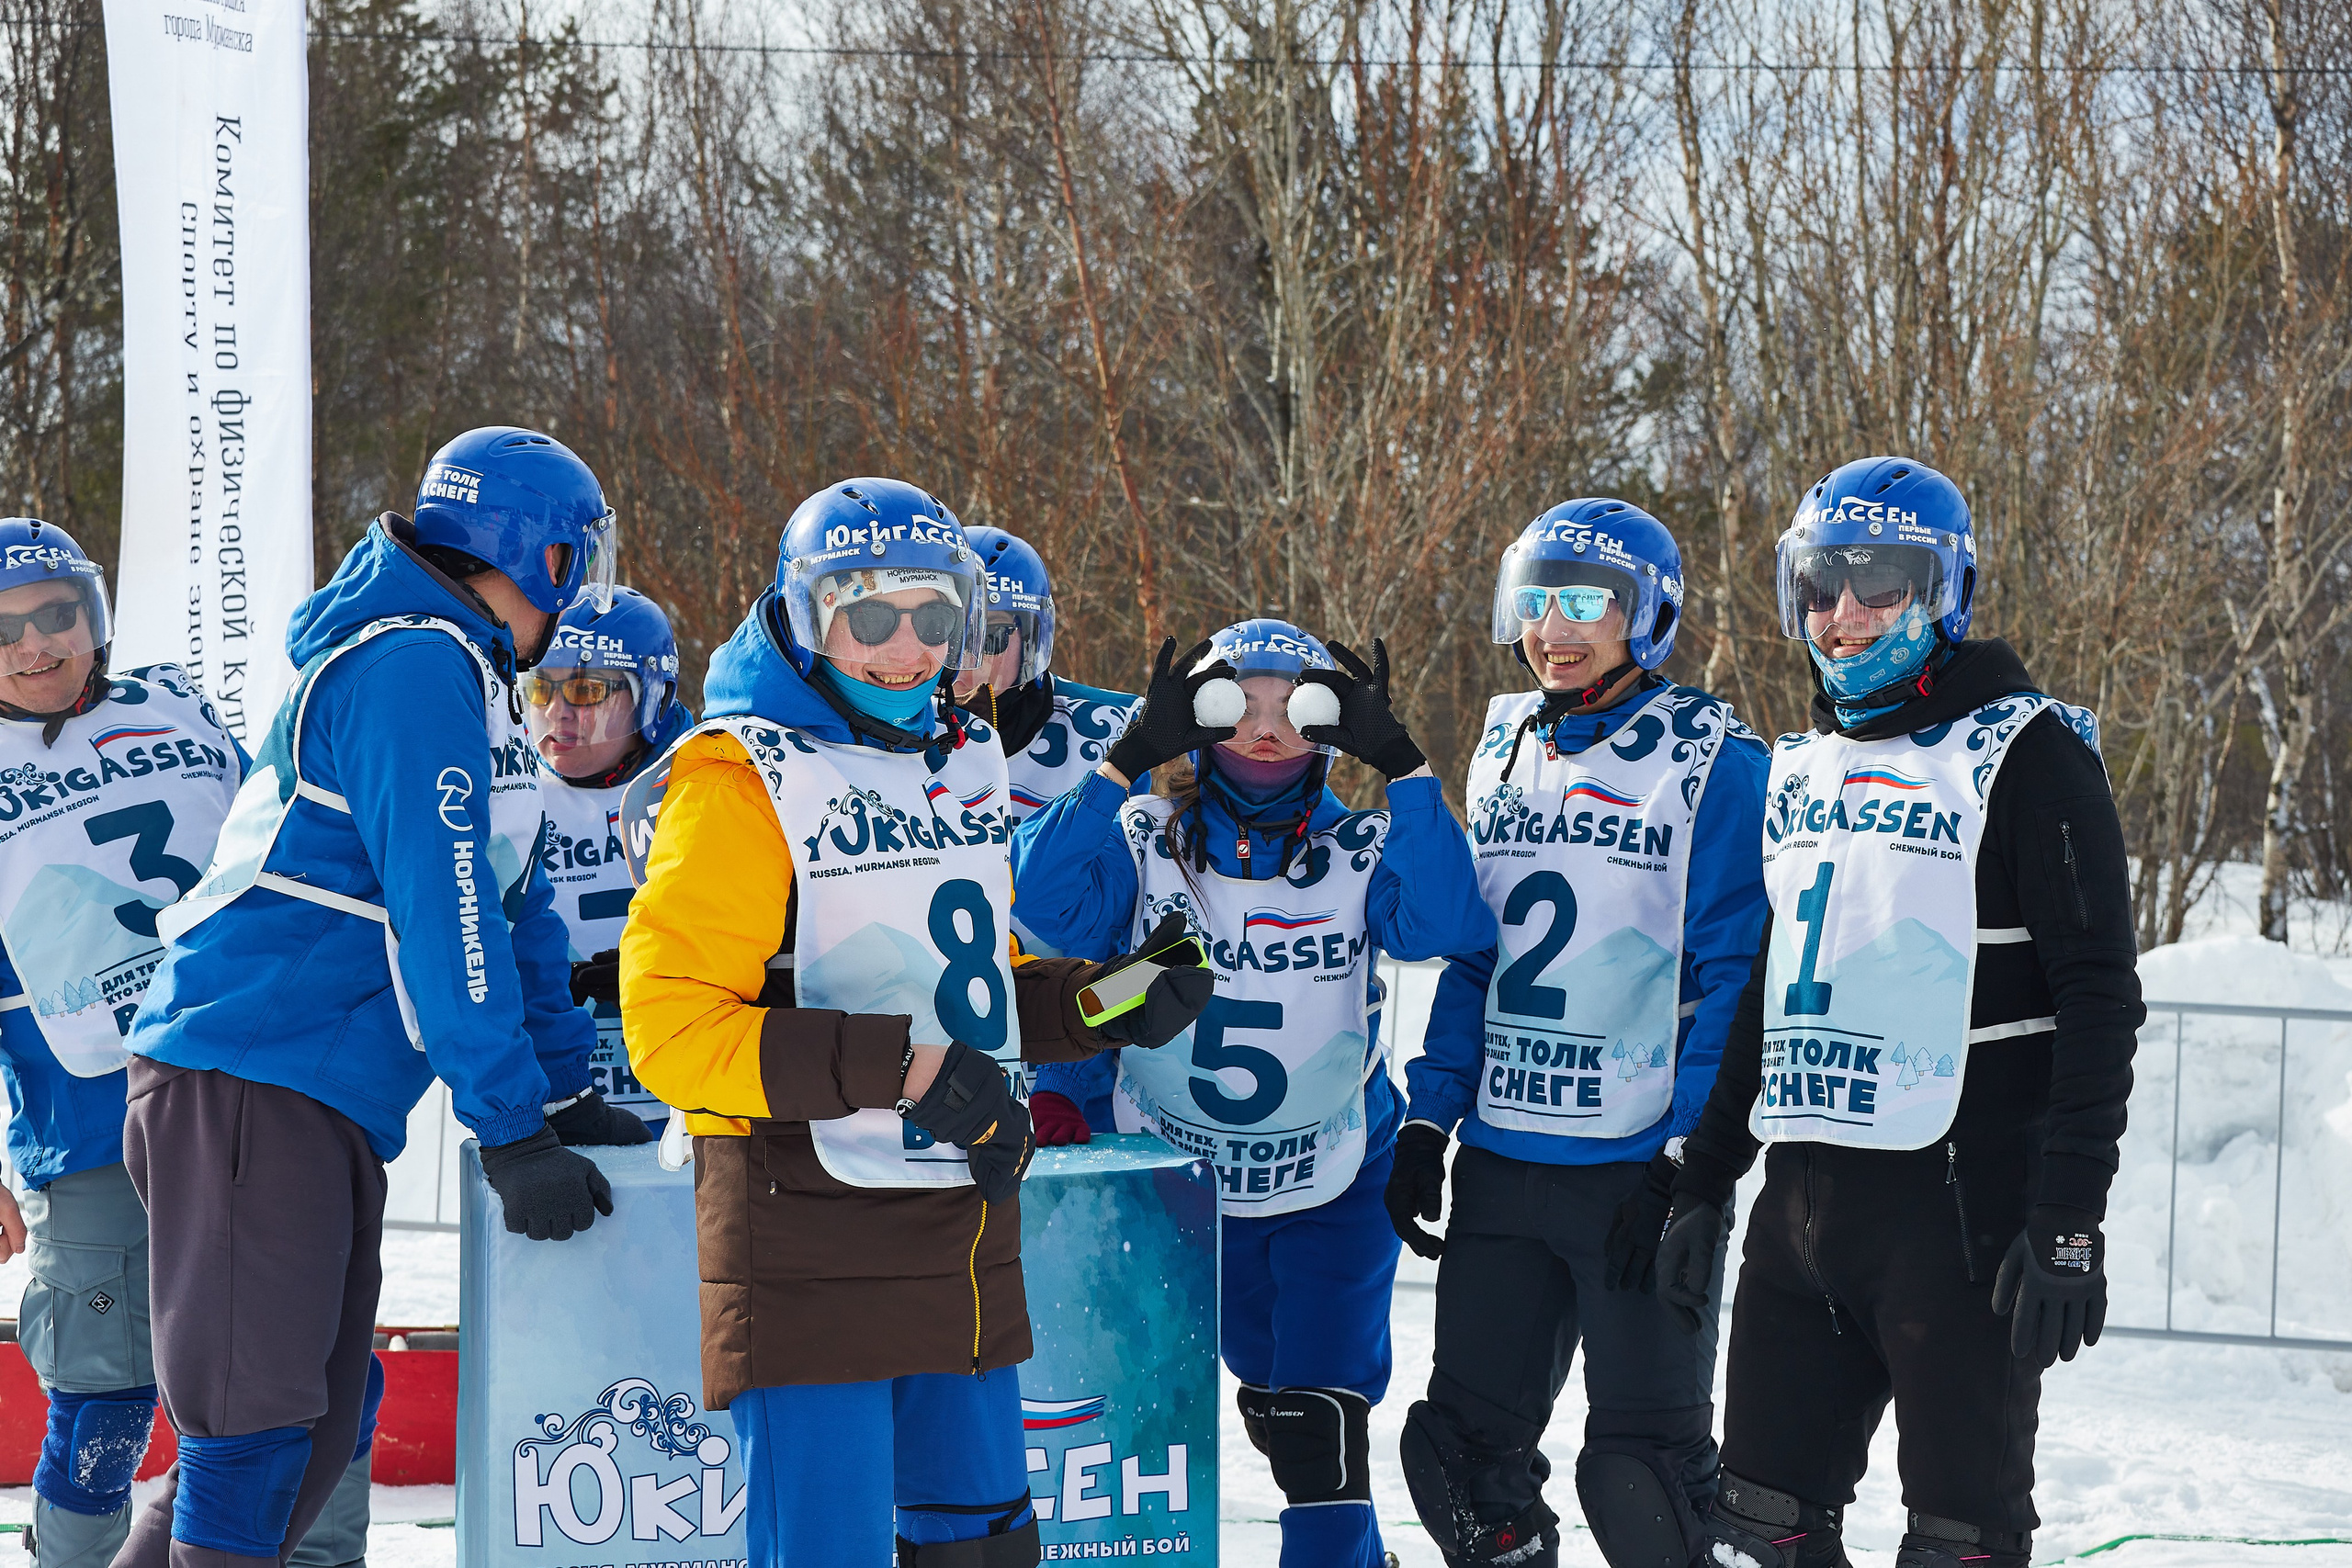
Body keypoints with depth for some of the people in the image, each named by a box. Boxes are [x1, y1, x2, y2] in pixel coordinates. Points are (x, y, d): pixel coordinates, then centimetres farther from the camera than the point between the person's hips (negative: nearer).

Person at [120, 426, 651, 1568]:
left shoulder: (465, 679, 20)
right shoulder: (413, 667, -13)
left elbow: (512, 900, 23)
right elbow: (443, 914, -18)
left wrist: (562, 1092, 19)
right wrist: (513, 1131, -17)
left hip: (326, 1109, 10)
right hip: (246, 1086, -10)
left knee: (311, 1439, 10)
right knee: (253, 1432, -13)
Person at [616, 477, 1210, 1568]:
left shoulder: (961, 763, 14)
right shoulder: (743, 778, -11)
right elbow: (671, 1029, -18)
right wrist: (900, 1068, -23)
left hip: (960, 1234, 8)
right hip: (806, 1244, -8)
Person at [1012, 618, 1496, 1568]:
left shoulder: (1360, 853, -7)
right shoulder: (1145, 840, -6)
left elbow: (1447, 923, -25)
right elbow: (1051, 899, -24)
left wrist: (1402, 764, -29)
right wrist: (1128, 759, -31)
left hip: (1333, 1181, -2)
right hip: (1182, 1175, 2)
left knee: (1318, 1415, -10)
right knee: (1268, 1391, 17)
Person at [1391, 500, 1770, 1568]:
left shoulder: (1713, 765, -6)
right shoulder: (1506, 753, 13)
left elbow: (1733, 979, -9)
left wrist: (1689, 1160, -14)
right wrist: (1426, 1122, 11)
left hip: (1639, 1167, -6)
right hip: (1502, 1155, 6)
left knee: (1643, 1462, -2)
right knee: (1464, 1450, 8)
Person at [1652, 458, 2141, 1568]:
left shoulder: (2025, 755, -5)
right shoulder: (1802, 769, 17)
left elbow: (2099, 1003, -10)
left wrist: (2067, 1225, -16)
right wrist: (1701, 1185, 21)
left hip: (1959, 1203, -7)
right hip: (1800, 1204, 7)